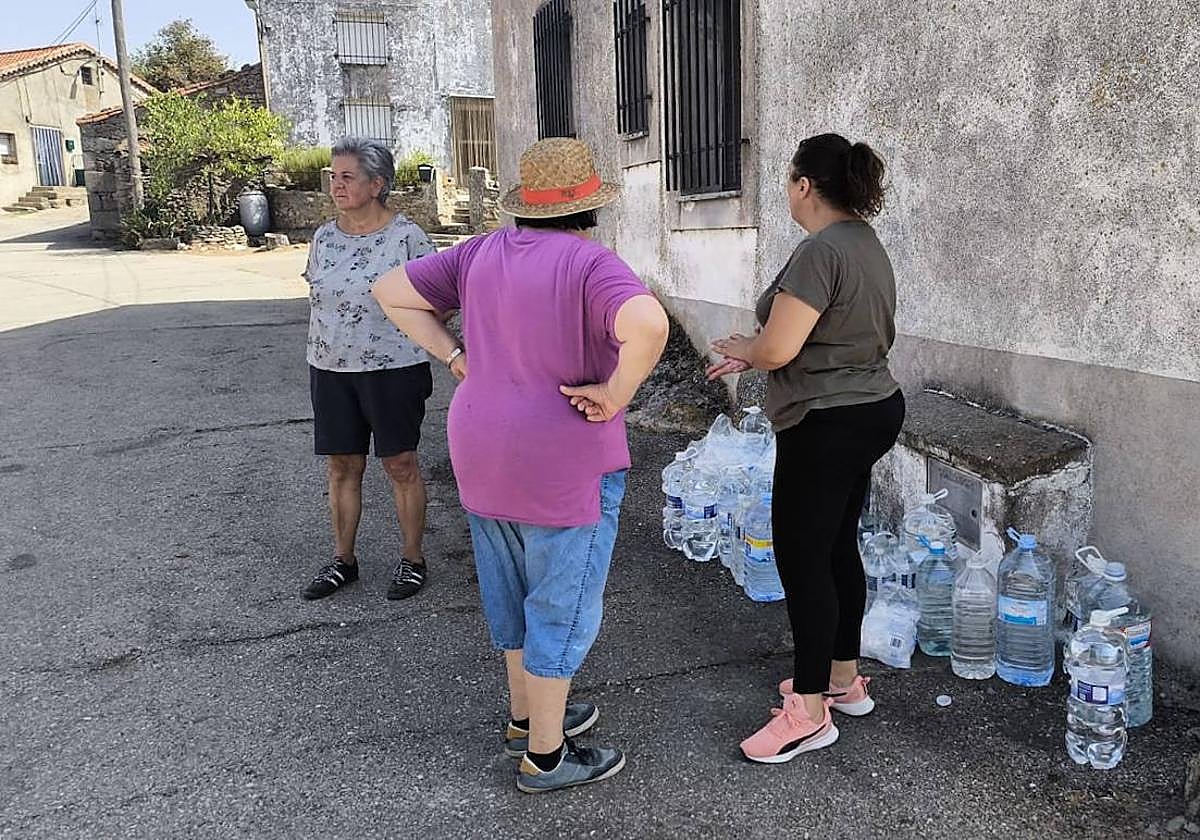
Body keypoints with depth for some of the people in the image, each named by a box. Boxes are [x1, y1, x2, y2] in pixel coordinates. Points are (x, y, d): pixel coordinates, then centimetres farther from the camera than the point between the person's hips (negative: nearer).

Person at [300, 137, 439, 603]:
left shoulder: (406, 236, -7)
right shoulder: (323, 238, 9)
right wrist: (317, 357, 16)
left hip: (393, 368, -5)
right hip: (331, 370, 5)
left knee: (400, 464, 3)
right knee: (342, 466, 10)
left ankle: (412, 559, 17)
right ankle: (342, 559, 23)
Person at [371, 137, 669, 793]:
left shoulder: (482, 253, 5)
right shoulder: (588, 262, -17)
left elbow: (391, 292, 10)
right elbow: (649, 326, -36)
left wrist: (455, 356, 5)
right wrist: (614, 395, -22)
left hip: (485, 457, 7)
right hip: (563, 465, -7)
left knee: (512, 591, 22)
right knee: (561, 606, 7)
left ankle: (526, 718, 39)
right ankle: (545, 756, 20)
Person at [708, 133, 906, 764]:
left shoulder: (820, 252, -21)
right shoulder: (866, 244, 11)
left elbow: (778, 348, -24)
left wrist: (741, 349, -2)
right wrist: (754, 356, 13)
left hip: (827, 427, -10)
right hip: (872, 410, 10)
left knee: (801, 557, -1)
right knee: (837, 547, 18)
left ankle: (810, 712, 9)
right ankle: (843, 679, 32)